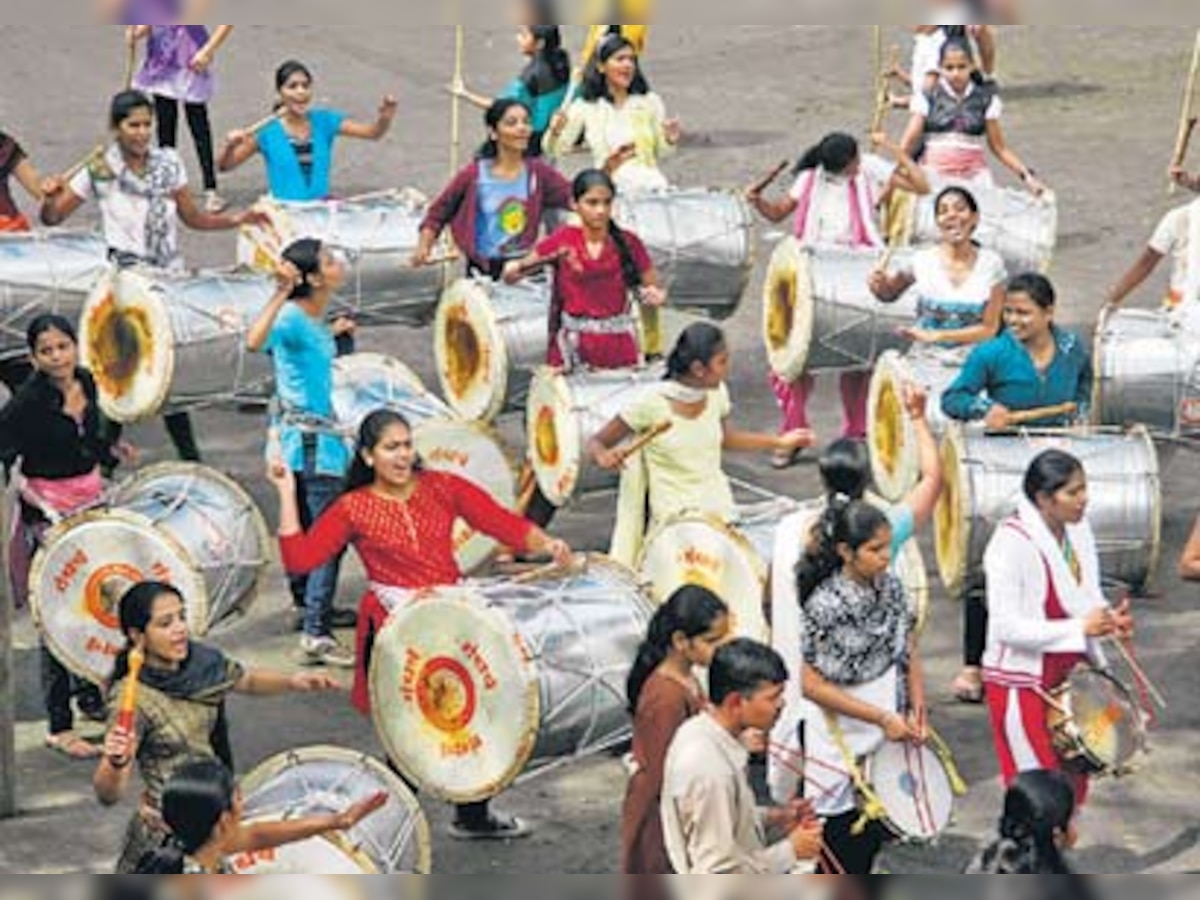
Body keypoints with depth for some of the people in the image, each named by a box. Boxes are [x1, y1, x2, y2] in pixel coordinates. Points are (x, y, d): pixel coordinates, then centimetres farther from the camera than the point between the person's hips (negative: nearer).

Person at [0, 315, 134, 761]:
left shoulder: (86, 382, 1)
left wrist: (111, 451, 6)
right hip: (50, 512, -7)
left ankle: (90, 694, 39)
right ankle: (60, 727, 2)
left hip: (92, 502, 7)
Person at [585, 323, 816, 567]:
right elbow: (596, 442, -8)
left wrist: (780, 442, 18)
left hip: (720, 509, 5)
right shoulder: (651, 405, -15)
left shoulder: (717, 394, 1)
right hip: (674, 514, -5)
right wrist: (603, 455, -31)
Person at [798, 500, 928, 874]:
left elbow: (909, 651, 12)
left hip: (886, 743, 6)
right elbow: (811, 684, -20)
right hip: (840, 744, -6)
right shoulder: (825, 605, -22)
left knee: (875, 833, 16)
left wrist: (917, 711, -1)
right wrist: (881, 717, -19)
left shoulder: (890, 587, -1)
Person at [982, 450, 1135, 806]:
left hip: (1068, 677, 7)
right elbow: (1006, 627, -24)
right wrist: (1080, 628, -26)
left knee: (1074, 783, 13)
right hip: (1022, 683, -7)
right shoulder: (1012, 541, -22)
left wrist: (1108, 619, -7)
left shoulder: (1078, 530, 2)